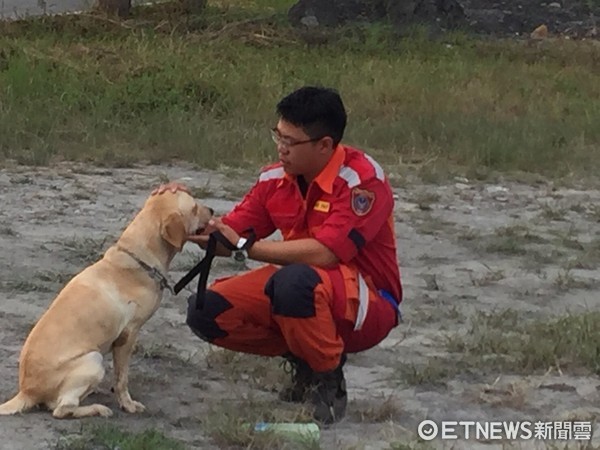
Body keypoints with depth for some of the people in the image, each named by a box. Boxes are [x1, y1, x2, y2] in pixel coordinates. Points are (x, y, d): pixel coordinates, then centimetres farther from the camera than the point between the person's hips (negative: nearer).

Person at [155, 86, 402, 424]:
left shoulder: (362, 179, -21)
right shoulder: (277, 179, -2)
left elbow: (324, 253, -31)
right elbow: (230, 234, 3)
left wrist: (245, 248, -29)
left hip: (367, 306, -7)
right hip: (303, 291, 7)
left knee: (294, 280, -39)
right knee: (206, 311, -10)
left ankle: (329, 383, -14)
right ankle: (305, 361, 7)